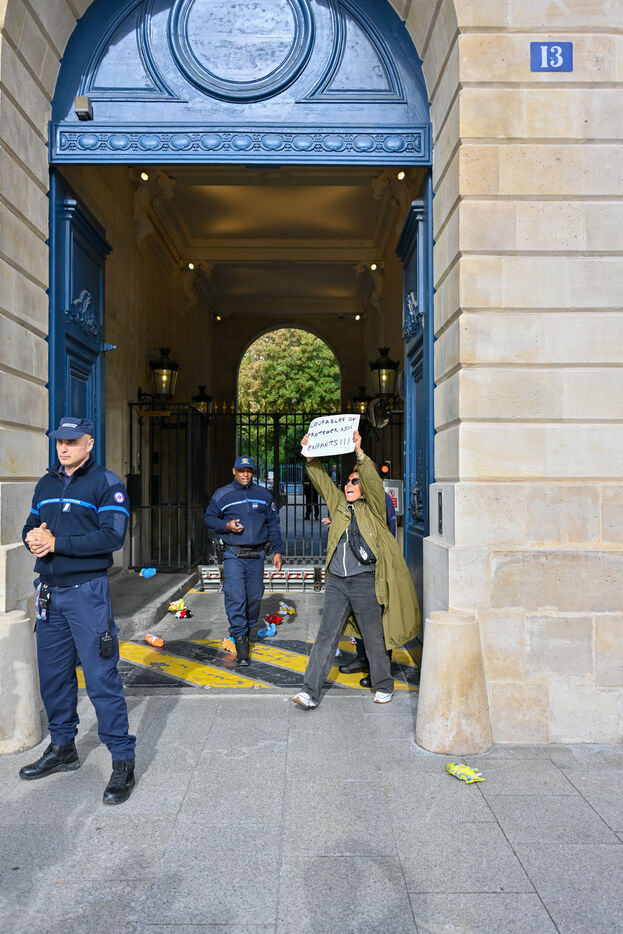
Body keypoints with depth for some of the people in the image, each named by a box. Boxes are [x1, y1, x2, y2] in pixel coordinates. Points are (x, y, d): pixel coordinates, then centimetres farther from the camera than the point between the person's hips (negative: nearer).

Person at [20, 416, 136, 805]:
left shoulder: (106, 483, -7)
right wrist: (33, 537, -9)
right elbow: (31, 525, 16)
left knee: (101, 676, -6)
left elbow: (112, 536, -16)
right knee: (53, 673, 14)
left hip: (87, 590, -7)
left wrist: (58, 543, -19)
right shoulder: (46, 484, 14)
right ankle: (62, 749, 31)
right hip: (50, 591, 7)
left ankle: (123, 761, 4)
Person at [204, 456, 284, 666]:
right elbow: (209, 518, 11)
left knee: (255, 596, 10)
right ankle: (240, 639, -8)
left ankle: (249, 627, 33)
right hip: (234, 555, -2)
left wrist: (278, 551, 6)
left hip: (257, 554, 2)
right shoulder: (221, 495, 4)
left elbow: (273, 524, 11)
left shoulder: (263, 494, 9)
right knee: (235, 597, -11)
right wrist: (226, 525, -9)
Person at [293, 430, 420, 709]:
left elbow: (373, 481, -13)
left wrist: (359, 453, -24)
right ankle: (310, 692, 1)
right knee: (326, 634, 1)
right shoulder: (338, 504, 15)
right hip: (336, 581, 4)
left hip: (365, 581, -3)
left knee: (373, 637, 6)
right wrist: (311, 458, -2)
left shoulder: (373, 507, 3)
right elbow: (321, 480, 12)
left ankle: (383, 686, 26)